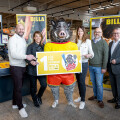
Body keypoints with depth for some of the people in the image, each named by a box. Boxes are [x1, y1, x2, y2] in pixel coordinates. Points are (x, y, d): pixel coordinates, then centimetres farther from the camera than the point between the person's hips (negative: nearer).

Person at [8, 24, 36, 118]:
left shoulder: (23, 39, 15)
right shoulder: (13, 39, -11)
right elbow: (13, 54, -21)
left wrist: (30, 59, 4)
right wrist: (26, 56, -26)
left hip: (22, 66, 8)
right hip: (16, 67, -8)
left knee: (18, 86, 17)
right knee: (18, 87, -1)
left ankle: (15, 103, 33)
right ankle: (20, 107, 12)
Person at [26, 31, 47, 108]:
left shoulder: (43, 46, 9)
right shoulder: (30, 46, -3)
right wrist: (31, 62, -31)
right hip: (33, 69, -3)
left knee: (44, 84, -5)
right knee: (33, 86, 8)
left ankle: (39, 97, 26)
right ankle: (35, 100, 34)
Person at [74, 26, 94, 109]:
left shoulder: (88, 41, -4)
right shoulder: (75, 41, 8)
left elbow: (92, 53, -7)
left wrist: (89, 55, -28)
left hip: (84, 64, -5)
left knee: (82, 82, -4)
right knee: (78, 81, 14)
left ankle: (83, 101, 10)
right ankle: (81, 96, 33)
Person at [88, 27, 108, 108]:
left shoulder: (104, 43, -5)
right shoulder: (90, 42, 8)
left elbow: (105, 55, -8)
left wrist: (104, 67, -11)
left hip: (99, 67, -4)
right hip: (91, 66, 4)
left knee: (99, 84, 0)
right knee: (93, 82, 15)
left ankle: (100, 99, 14)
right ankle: (95, 95, 33)